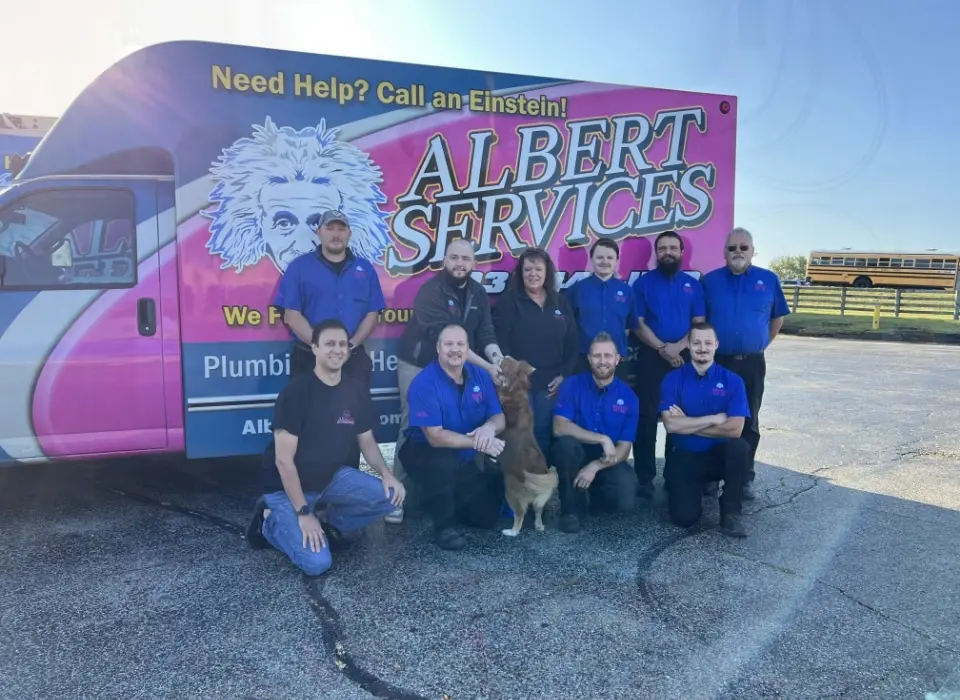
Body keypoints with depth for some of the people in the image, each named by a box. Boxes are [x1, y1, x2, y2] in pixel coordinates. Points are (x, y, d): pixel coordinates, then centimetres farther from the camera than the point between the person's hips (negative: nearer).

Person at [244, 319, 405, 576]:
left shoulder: (354, 391, -3)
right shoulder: (295, 392, -22)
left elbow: (367, 441, 7)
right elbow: (283, 460, -22)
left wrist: (386, 474, -11)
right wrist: (303, 513, -24)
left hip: (332, 477, 6)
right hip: (287, 487, -6)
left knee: (391, 496, -13)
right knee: (317, 563, -20)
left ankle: (327, 521, 7)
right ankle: (271, 521, 7)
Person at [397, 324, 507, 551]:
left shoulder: (480, 375, -7)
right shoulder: (424, 383, -24)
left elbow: (500, 419, -7)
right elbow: (435, 437, -29)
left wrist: (489, 427, -31)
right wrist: (479, 443, -34)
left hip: (469, 459, 5)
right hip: (426, 453, -5)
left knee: (487, 517, 0)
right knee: (443, 460, -40)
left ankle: (452, 502, 31)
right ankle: (444, 525, -17)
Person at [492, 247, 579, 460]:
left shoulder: (560, 302, 11)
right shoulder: (508, 301, -2)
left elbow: (572, 341, 11)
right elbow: (500, 341, -10)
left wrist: (564, 374, 2)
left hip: (550, 383, 4)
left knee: (544, 433, 7)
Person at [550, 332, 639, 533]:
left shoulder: (628, 397, -6)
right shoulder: (572, 385, -10)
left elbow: (624, 448, -9)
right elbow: (559, 427, -22)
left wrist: (595, 466, -26)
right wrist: (602, 439, -28)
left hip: (607, 462, 1)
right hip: (577, 457, -1)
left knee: (626, 500, -27)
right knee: (566, 443, -35)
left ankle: (596, 496, 12)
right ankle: (571, 509, -14)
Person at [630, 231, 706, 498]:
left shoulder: (693, 284, 9)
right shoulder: (643, 283, 2)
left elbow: (699, 324, 4)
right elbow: (638, 324, -3)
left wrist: (678, 347, -12)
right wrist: (662, 348, -14)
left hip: (684, 356, 2)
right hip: (651, 356, -2)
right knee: (647, 416, -2)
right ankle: (645, 477, 3)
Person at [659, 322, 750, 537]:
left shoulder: (732, 381, -5)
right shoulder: (672, 379, -6)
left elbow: (734, 429, -16)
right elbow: (671, 425, -18)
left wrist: (687, 424, -14)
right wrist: (715, 418, -16)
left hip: (718, 455, 1)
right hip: (683, 457, 0)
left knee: (740, 447, -33)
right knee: (684, 517, -17)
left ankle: (731, 512, -13)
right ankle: (685, 486, 20)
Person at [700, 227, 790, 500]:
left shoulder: (769, 280, 3)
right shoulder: (709, 281, 1)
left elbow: (777, 318, 13)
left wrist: (761, 344, 11)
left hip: (752, 363, 1)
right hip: (717, 362, 0)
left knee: (749, 422, 8)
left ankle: (745, 478, 18)